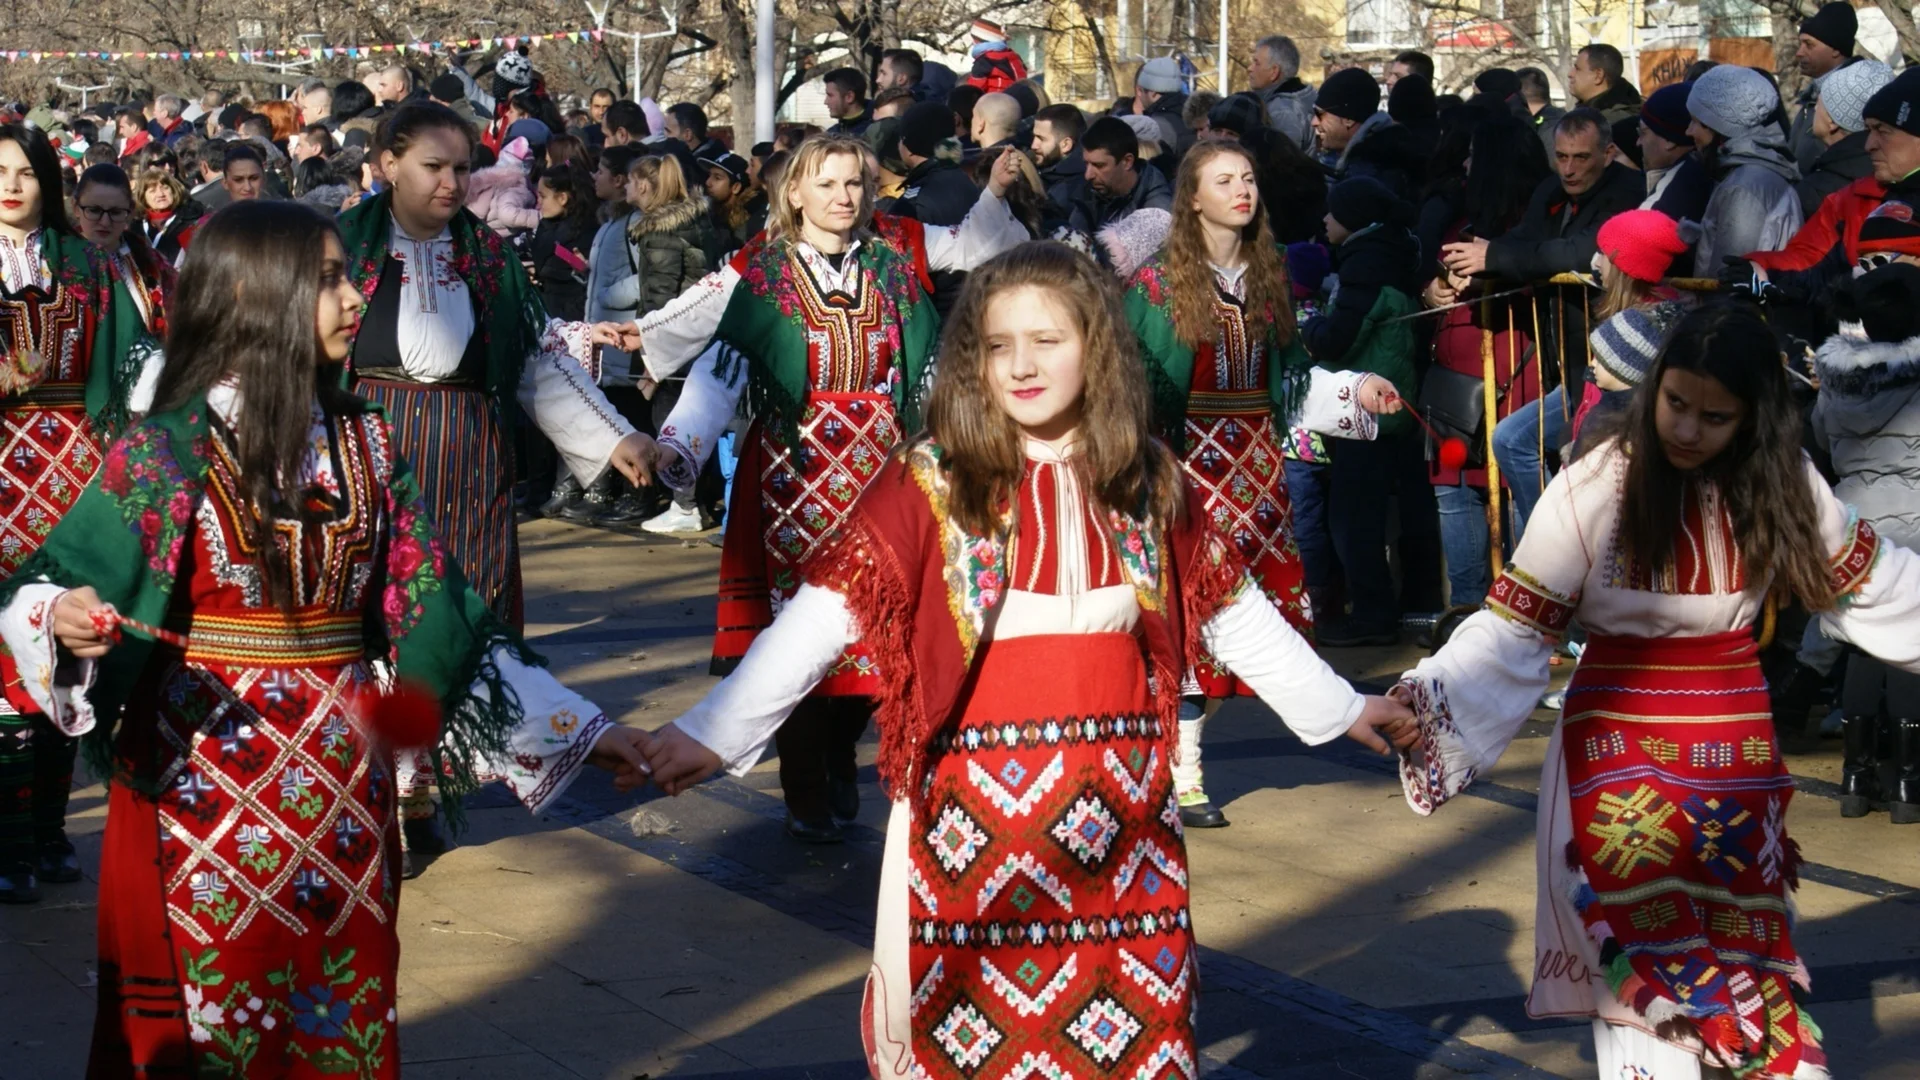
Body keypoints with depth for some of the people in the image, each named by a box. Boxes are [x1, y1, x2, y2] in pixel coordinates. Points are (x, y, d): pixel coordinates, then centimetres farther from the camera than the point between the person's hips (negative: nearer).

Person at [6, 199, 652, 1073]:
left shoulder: (364, 444, 4)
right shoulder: (169, 451, -10)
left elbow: (430, 609, 6)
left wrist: (578, 728, 3)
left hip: (342, 779, 5)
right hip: (204, 780, -4)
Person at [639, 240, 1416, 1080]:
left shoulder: (1148, 485, 5)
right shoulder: (930, 484, -6)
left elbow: (1234, 614, 16)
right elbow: (826, 612, -11)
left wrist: (1339, 707, 21)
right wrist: (714, 732, -17)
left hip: (1119, 804, 3)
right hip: (976, 805, -3)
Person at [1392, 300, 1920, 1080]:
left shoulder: (1781, 483, -4)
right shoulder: (1596, 489, -15)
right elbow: (1514, 633, -15)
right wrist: (1428, 707, -29)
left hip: (1738, 753, 3)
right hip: (1624, 758, -3)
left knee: (1749, 963, 14)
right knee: (1649, 976, -2)